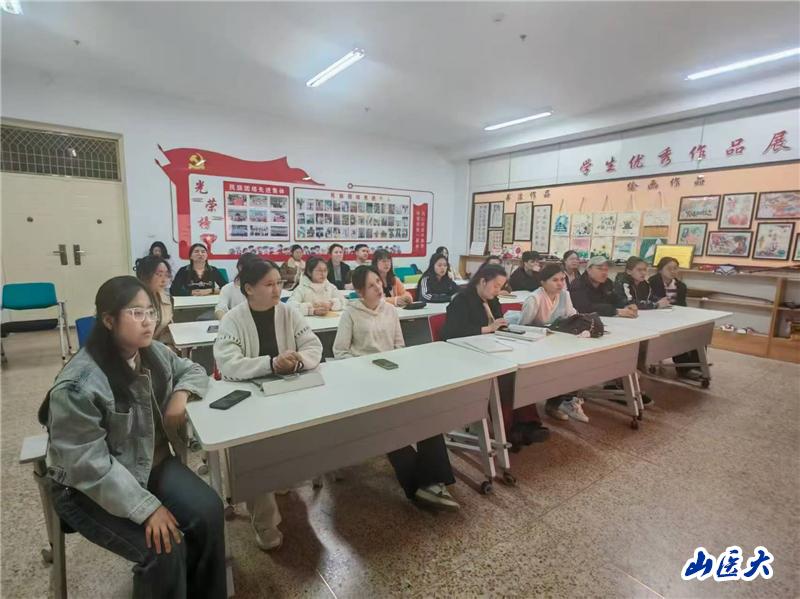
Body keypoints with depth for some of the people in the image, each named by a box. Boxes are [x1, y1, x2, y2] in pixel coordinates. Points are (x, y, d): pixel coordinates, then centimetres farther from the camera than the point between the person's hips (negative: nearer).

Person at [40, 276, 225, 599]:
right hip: (90, 488, -5)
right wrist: (147, 508, -27)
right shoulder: (79, 386, -26)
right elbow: (90, 465, -26)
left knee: (208, 511, -13)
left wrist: (181, 393, -12)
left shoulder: (155, 354, -6)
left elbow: (193, 370, 12)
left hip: (152, 464, 6)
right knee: (165, 549, -21)